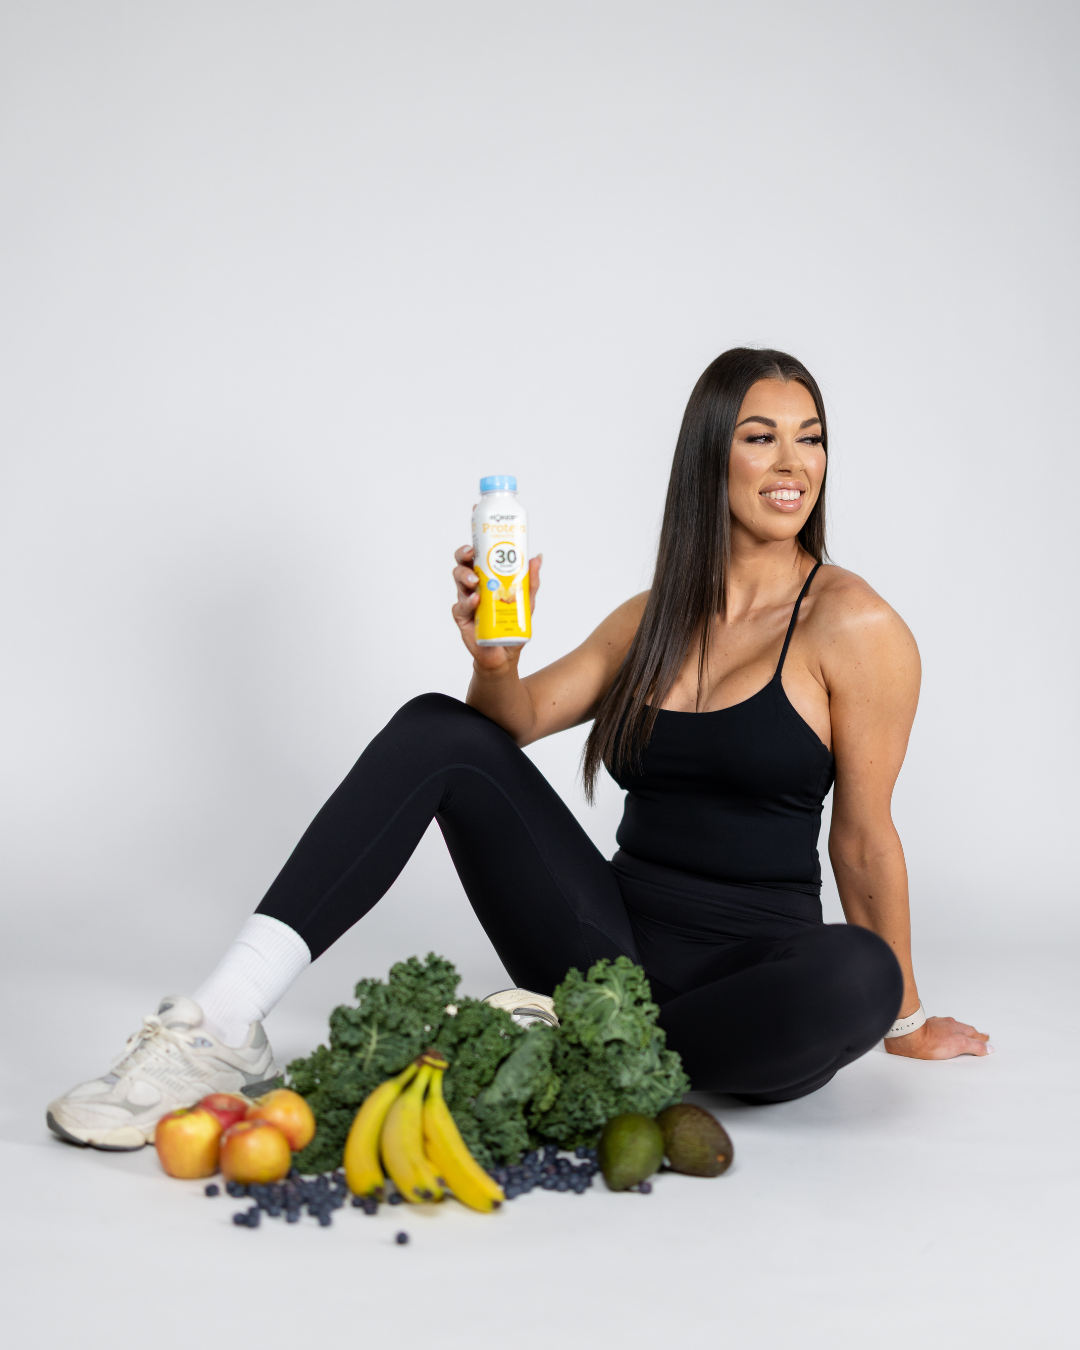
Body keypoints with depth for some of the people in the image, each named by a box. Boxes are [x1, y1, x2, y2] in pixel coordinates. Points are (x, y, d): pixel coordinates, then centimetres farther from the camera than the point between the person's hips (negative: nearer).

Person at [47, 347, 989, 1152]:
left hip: (752, 969, -4)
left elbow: (864, 839, -3)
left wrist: (907, 1019, 4)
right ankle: (222, 1028, -21)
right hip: (615, 942, 4)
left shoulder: (852, 625, -5)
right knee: (438, 732, -12)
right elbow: (517, 716, 4)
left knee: (859, 975, -38)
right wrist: (493, 656, -17)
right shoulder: (654, 618, 12)